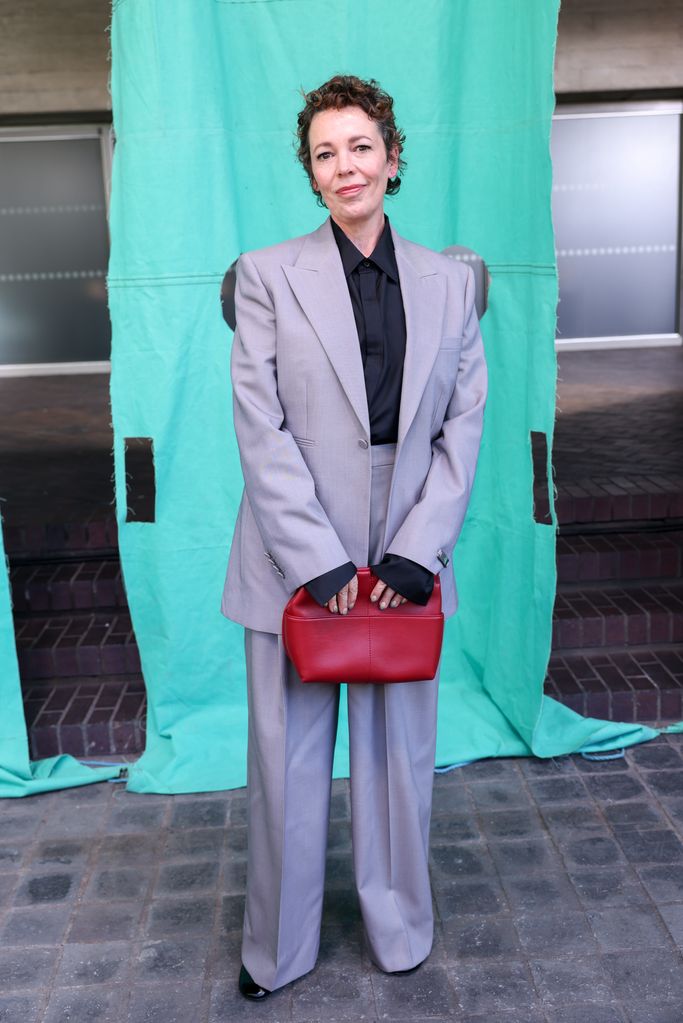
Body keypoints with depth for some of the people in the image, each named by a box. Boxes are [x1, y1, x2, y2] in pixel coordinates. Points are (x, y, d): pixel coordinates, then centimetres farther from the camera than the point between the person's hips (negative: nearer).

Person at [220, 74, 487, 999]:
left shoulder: (447, 281, 7)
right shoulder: (268, 274, 0)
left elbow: (465, 424, 3)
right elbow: (261, 430, -7)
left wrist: (417, 550, -8)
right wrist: (318, 561, -13)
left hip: (407, 556, 2)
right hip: (296, 559, -1)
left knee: (402, 749, 14)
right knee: (287, 758, 9)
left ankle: (400, 929, 37)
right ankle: (278, 949, 31)